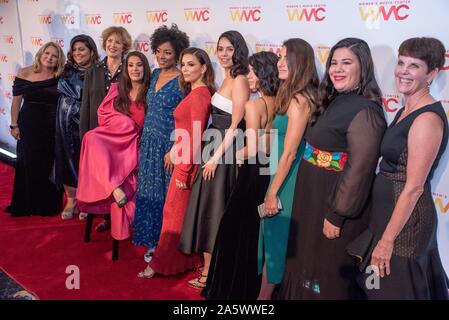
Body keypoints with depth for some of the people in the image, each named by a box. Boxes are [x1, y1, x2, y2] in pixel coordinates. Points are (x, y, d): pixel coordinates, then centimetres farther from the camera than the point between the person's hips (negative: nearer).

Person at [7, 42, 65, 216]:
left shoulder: (60, 77, 0)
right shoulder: (24, 74, 0)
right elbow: (16, 101, 2)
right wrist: (14, 125, -1)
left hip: (52, 128, 0)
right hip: (28, 126, 0)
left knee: (49, 165, 6)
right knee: (28, 165, 6)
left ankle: (47, 205, 19)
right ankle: (26, 205, 19)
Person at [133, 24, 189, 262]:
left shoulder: (181, 81, -13)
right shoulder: (156, 74, 9)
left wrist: (173, 151, -18)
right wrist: (145, 140, 16)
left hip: (167, 144, -7)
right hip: (149, 142, 7)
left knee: (163, 194, 4)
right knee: (148, 193, 12)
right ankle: (152, 241, 26)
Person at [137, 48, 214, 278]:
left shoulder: (199, 95, -17)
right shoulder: (199, 93, 11)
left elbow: (196, 137, -21)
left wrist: (183, 170, -18)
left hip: (187, 162, -9)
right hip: (186, 160, 9)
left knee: (175, 212, 2)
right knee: (185, 214, 16)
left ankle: (162, 263, 14)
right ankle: (187, 259, 27)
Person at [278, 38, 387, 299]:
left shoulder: (365, 111, -20)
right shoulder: (337, 102, 9)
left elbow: (359, 169, -23)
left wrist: (336, 215, -21)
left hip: (334, 203, -9)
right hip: (314, 197, 9)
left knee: (328, 275, 8)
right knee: (307, 264, 22)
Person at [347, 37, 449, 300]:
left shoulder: (428, 118, -19)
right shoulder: (407, 110, 9)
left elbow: (414, 187, -21)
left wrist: (387, 240, -19)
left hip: (405, 218, -9)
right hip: (389, 211, 9)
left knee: (394, 290, 7)